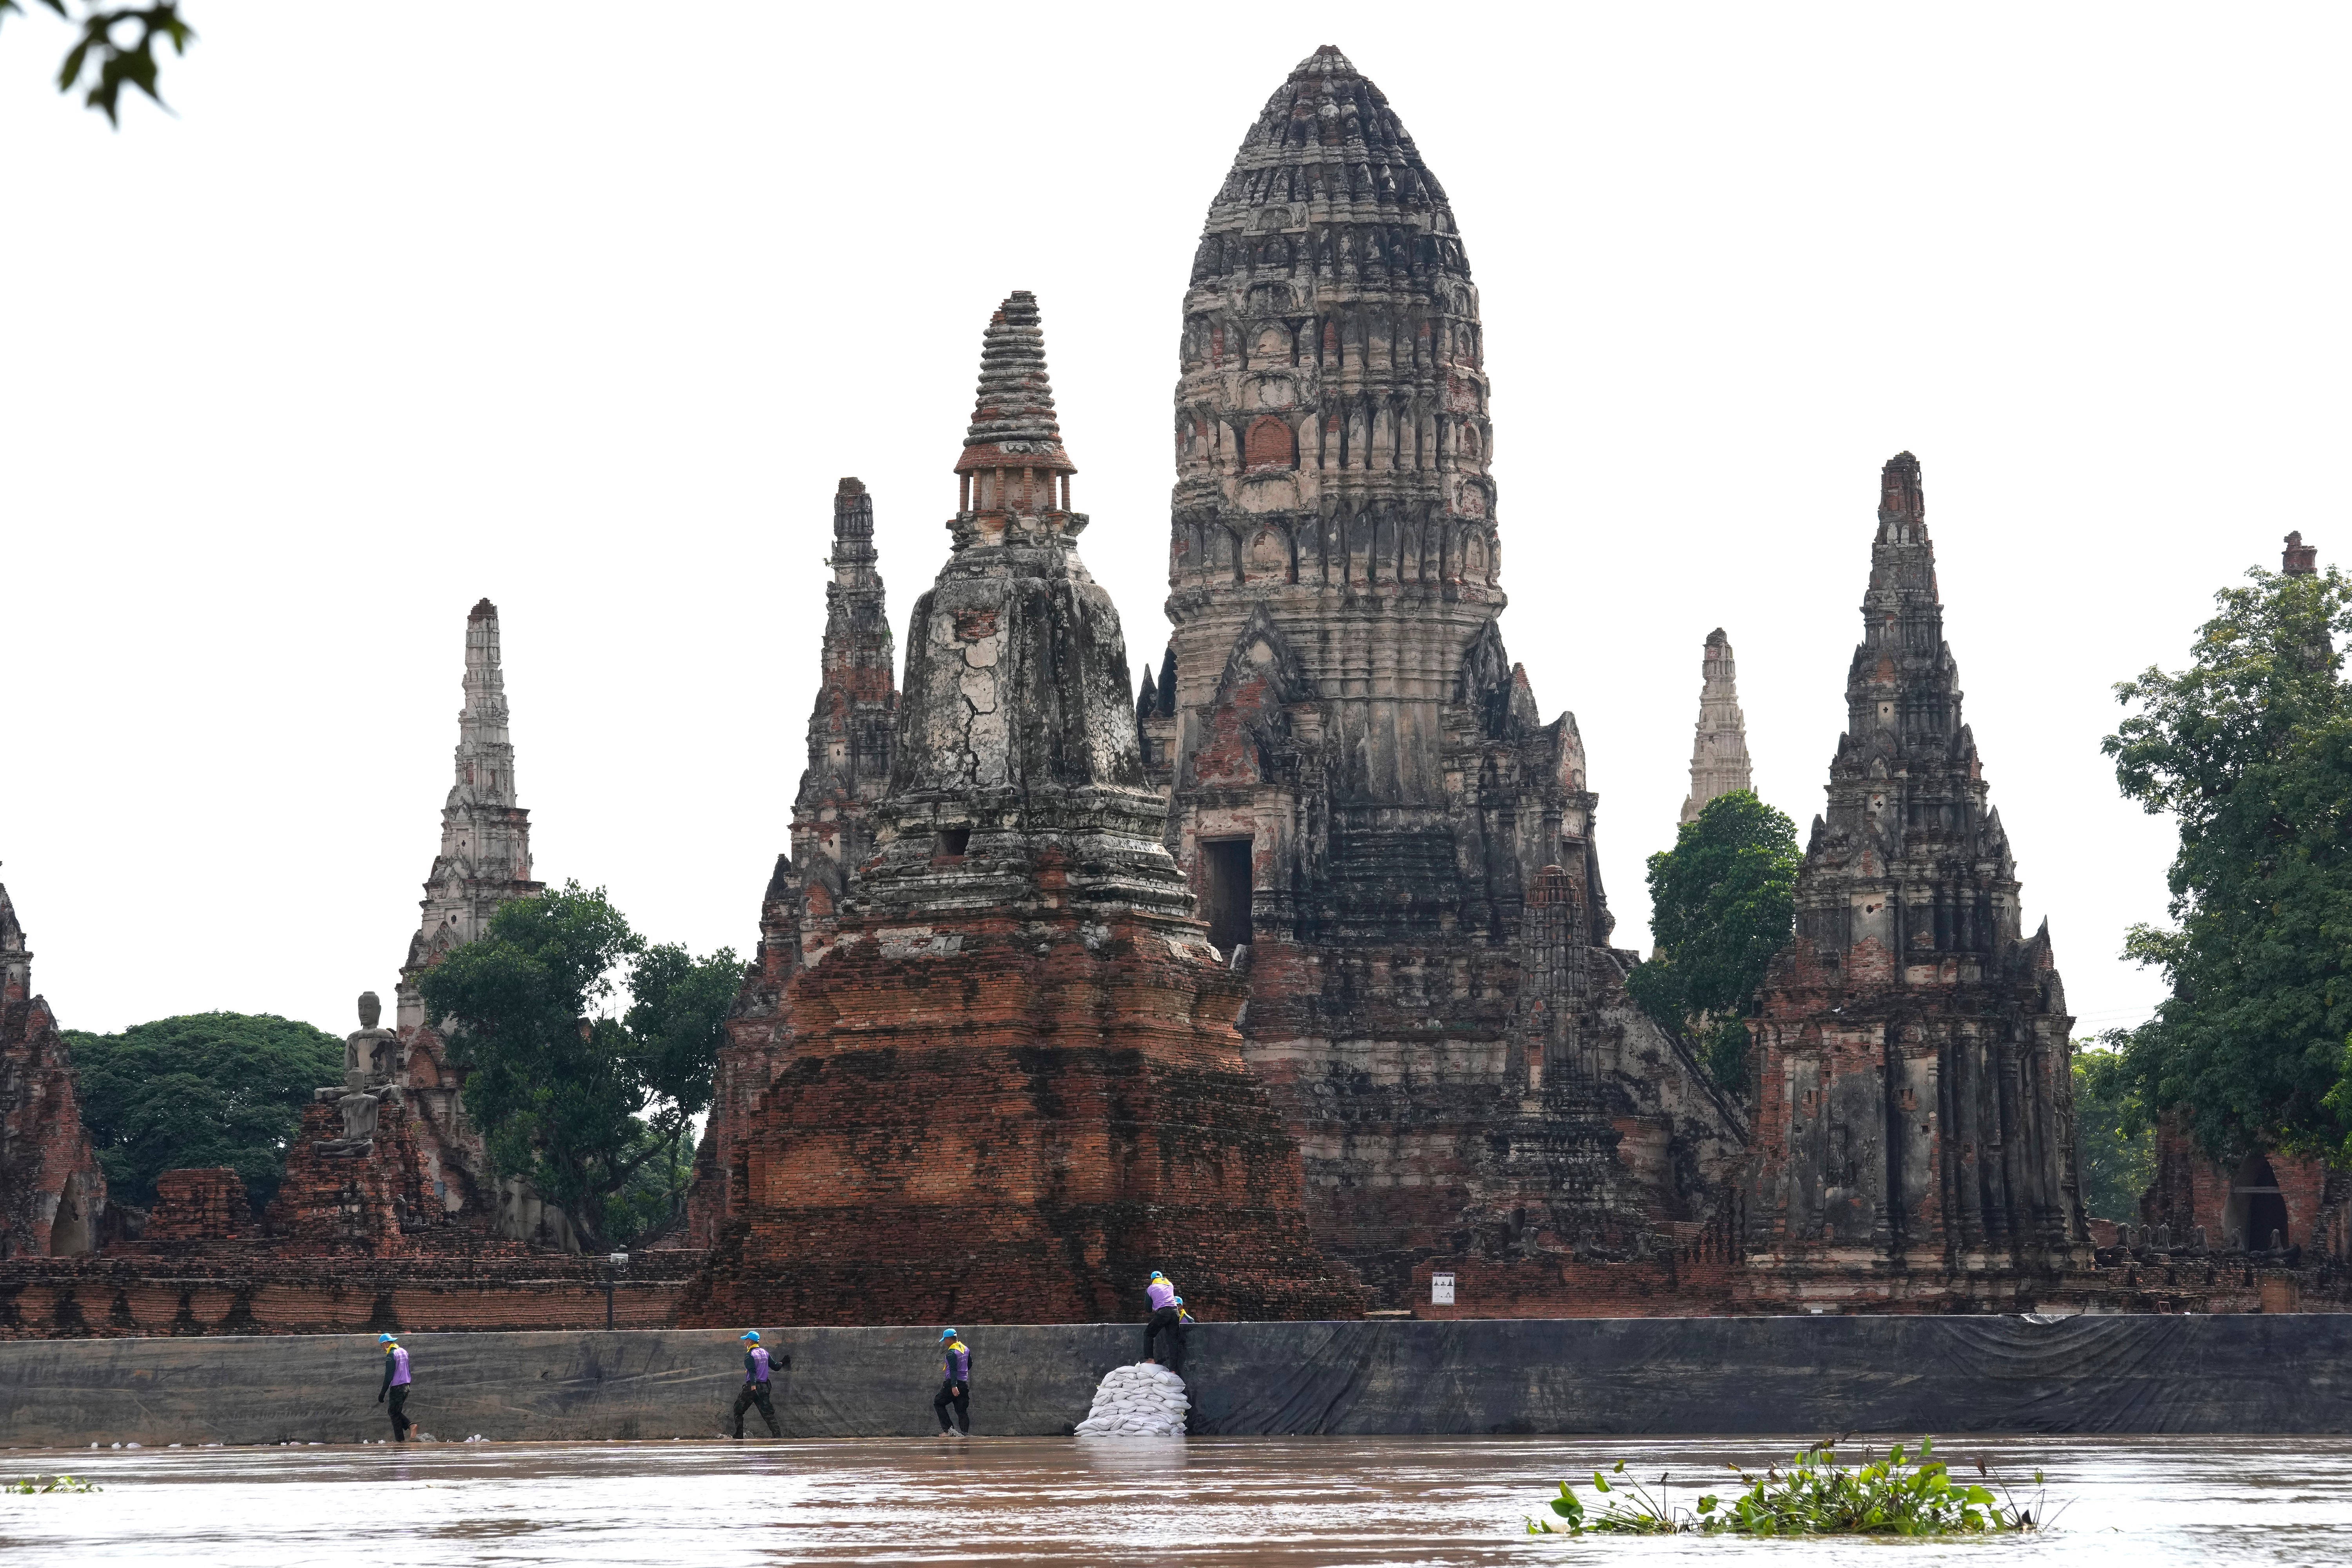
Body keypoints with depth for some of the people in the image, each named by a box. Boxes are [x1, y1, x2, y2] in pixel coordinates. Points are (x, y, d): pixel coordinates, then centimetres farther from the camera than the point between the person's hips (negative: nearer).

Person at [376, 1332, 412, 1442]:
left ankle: (400, 1440, -2)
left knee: (395, 1414, 0)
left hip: (396, 1388, -9)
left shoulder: (391, 1355, -15)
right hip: (406, 1387, 9)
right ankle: (410, 1425, -2)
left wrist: (383, 1392, -14)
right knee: (396, 1412, 18)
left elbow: (389, 1376, -18)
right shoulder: (404, 1352, 12)